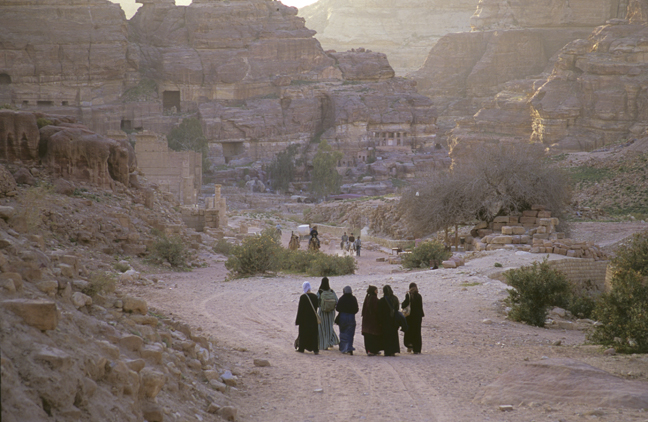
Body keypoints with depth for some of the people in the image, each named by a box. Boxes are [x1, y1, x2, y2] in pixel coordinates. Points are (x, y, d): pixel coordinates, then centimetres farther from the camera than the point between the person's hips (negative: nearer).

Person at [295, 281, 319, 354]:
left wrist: (297, 320, -6)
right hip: (313, 318, 4)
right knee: (314, 333, 6)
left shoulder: (302, 297, -15)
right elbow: (316, 307, 6)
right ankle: (315, 349, 0)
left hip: (304, 318, -4)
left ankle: (301, 348, 19)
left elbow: (300, 309, -12)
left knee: (303, 333, 10)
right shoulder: (315, 296, -1)